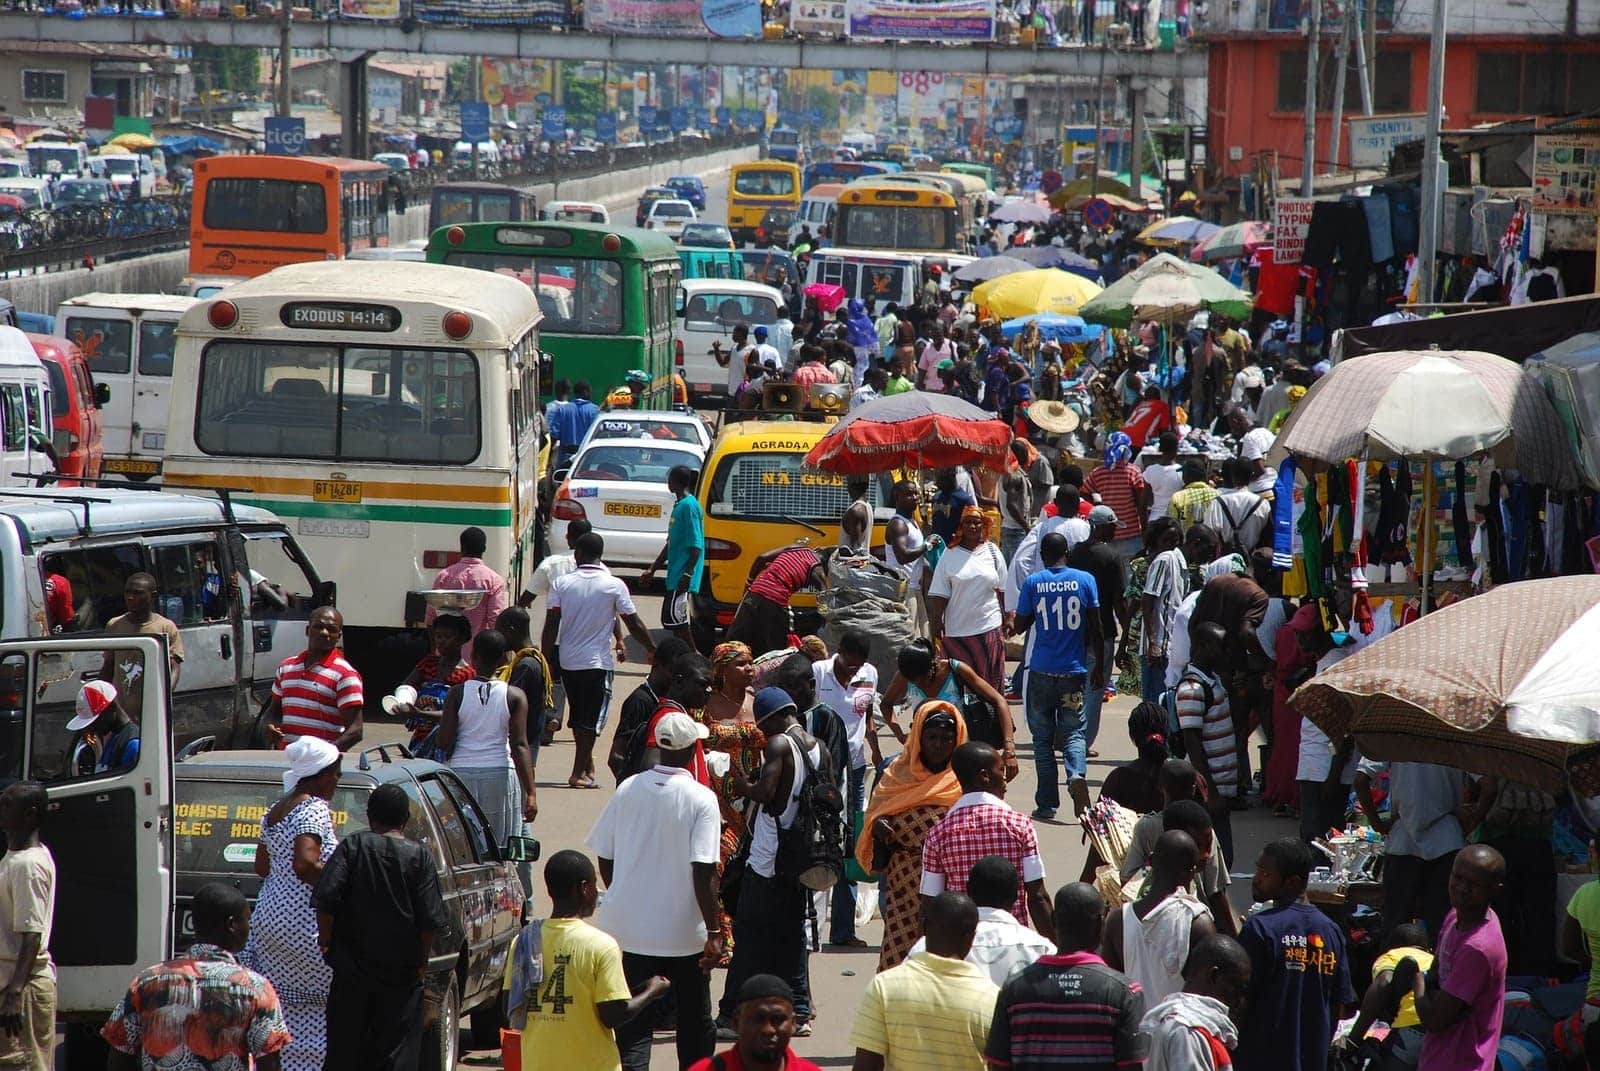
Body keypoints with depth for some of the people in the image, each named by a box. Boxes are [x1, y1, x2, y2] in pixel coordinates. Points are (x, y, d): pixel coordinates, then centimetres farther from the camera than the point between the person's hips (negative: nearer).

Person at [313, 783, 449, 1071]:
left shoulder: (353, 846, -3)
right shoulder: (420, 856, -3)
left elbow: (326, 899, -11)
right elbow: (430, 920, -6)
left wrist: (326, 940, 1)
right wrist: (423, 960, 6)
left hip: (353, 965, 1)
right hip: (402, 970, 0)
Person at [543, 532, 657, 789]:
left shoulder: (561, 584, -4)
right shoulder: (614, 586, -8)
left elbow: (551, 626, -6)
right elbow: (634, 624, -3)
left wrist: (546, 659, 1)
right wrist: (652, 650, 10)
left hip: (568, 661, 3)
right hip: (598, 661, -3)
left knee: (579, 717, 17)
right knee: (591, 719, 2)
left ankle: (588, 766, 27)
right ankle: (579, 773, -4)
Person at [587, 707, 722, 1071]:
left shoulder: (628, 789, -2)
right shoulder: (700, 799, -13)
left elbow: (605, 859, 5)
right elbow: (704, 873, -18)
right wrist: (714, 932, -13)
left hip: (630, 929, 3)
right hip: (684, 931, -3)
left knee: (632, 1026, 6)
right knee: (695, 1026, 14)